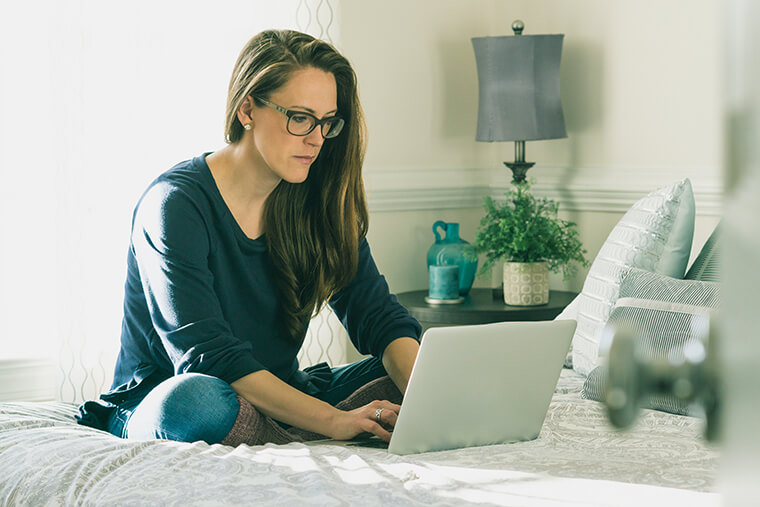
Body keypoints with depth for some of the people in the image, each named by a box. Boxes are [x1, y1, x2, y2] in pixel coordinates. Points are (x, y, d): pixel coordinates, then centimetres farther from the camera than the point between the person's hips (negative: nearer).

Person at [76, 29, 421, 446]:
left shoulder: (317, 204, 3)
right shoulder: (175, 204, -17)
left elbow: (380, 317, -4)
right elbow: (207, 356, -26)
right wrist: (333, 420, -34)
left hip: (273, 402, 6)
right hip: (157, 405, -6)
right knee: (198, 399, -40)